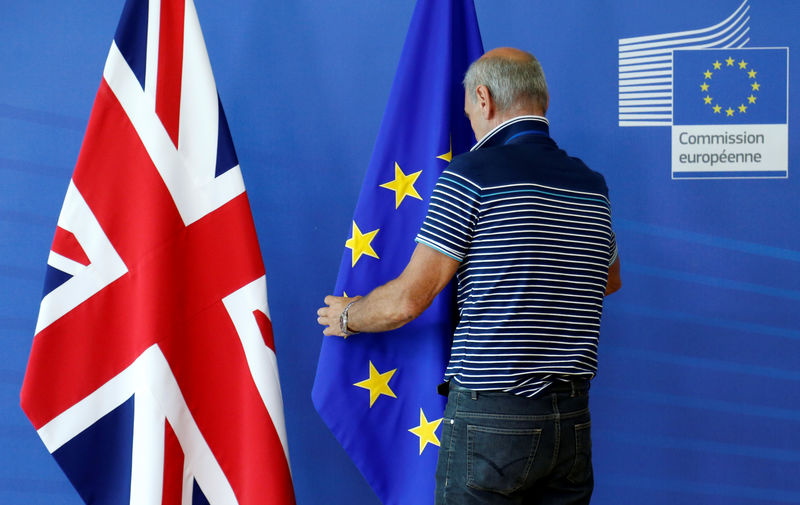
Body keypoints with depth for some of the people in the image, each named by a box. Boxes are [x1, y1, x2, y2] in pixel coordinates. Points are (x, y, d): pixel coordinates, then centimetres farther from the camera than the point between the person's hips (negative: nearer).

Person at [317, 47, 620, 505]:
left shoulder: (472, 174, -10)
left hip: (490, 417, -6)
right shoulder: (593, 186, 9)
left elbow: (407, 301, -10)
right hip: (573, 421, 6)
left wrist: (345, 317, 11)